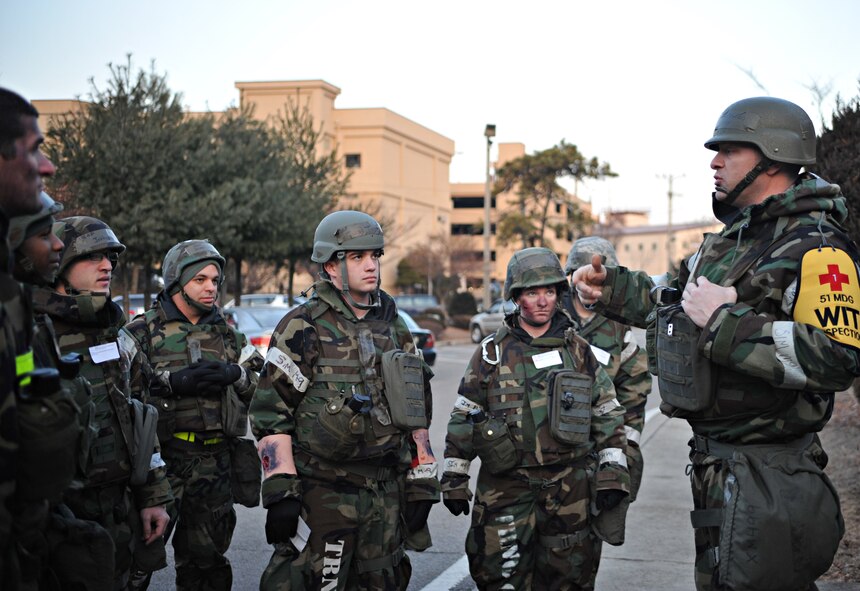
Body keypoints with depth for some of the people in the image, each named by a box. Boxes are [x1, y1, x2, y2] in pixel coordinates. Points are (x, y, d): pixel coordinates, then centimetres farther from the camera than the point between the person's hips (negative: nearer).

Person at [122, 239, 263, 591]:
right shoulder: (143, 332, 0)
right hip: (162, 458, -5)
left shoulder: (227, 334, 15)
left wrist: (235, 374, -8)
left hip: (215, 465, 5)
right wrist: (174, 381, -21)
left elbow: (263, 384, 12)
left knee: (205, 562, 14)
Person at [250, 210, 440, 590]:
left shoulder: (394, 328, 13)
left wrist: (421, 483, 12)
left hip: (386, 494, 6)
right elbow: (270, 413, -10)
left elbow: (417, 412, 18)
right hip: (321, 494, -6)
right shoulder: (303, 328, -6)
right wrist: (280, 492, -15)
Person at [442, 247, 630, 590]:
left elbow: (608, 414, 8)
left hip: (568, 486, 1)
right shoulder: (491, 353, 3)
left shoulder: (578, 350, 5)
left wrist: (613, 473, 0)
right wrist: (454, 479, 3)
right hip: (505, 485, -1)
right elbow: (463, 419, 6)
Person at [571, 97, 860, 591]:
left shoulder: (814, 246, -18)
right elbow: (678, 304, 29)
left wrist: (724, 322, -28)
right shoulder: (736, 236, 14)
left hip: (765, 475, -10)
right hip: (718, 463, 10)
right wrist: (612, 289, 16)